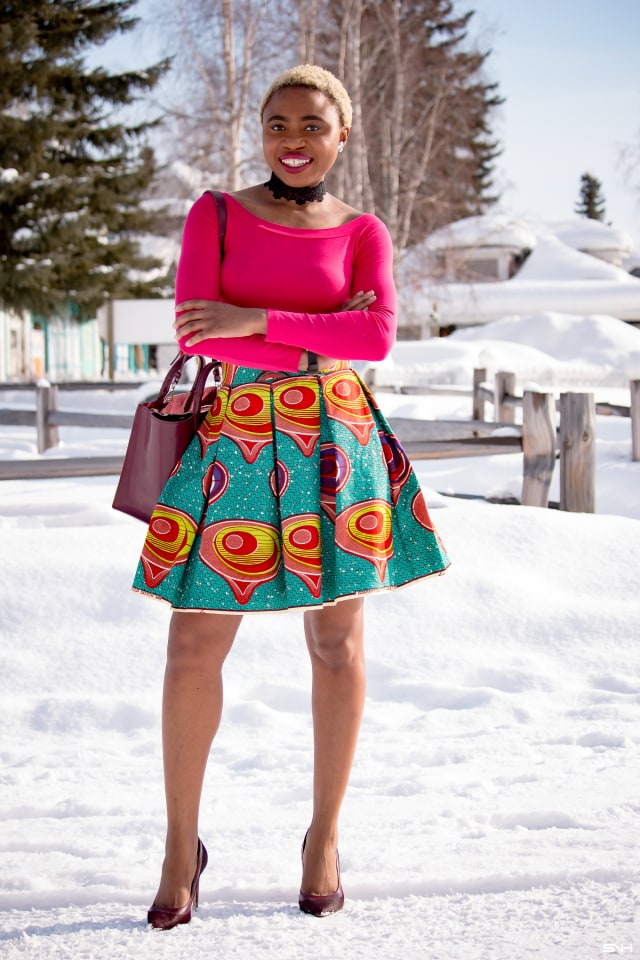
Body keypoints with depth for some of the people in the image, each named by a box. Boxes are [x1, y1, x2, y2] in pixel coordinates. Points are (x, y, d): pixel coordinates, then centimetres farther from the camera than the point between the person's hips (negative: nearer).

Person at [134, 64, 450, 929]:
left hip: (335, 440, 1)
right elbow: (195, 332, -8)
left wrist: (258, 321, -15)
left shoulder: (362, 232, 8)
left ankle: (325, 836, 20)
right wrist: (324, 332, -10)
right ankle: (182, 843, 14)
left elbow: (378, 336, -9)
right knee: (194, 647, -2)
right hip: (233, 438, -1)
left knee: (337, 642, 4)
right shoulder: (216, 214, 5)